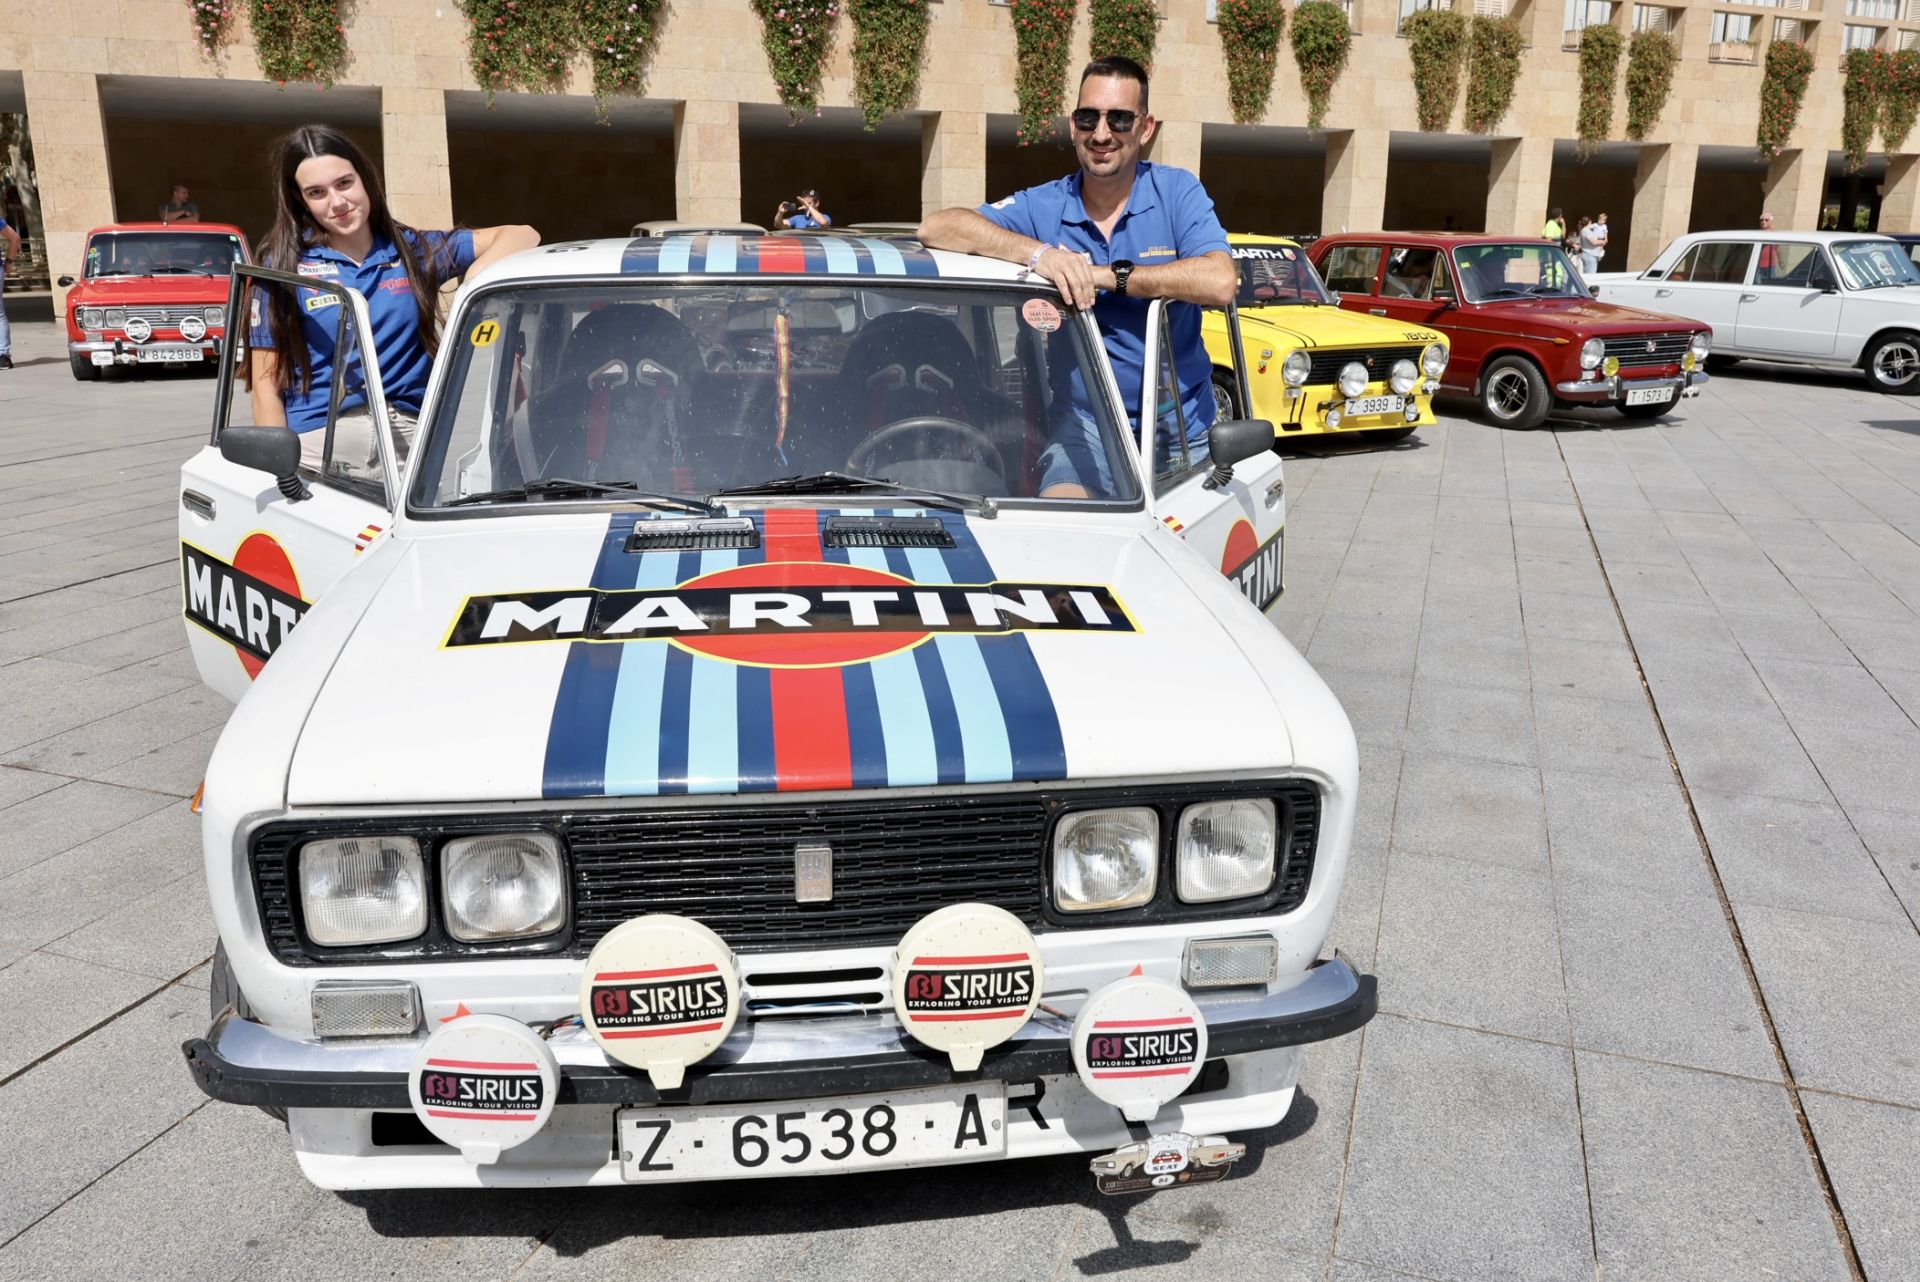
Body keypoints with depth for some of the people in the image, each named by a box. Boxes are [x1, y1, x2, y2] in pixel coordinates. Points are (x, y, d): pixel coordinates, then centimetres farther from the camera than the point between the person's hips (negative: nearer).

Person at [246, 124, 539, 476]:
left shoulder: (413, 250, 9)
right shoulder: (285, 265, 5)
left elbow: (522, 236, 7)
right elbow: (266, 382, 2)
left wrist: (478, 273, -13)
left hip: (408, 440, 2)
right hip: (318, 441, -1)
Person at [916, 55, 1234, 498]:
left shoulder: (1178, 192, -2)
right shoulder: (1044, 207, 0)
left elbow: (1220, 282, -19)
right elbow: (936, 228, -13)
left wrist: (1108, 275, -19)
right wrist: (1038, 252, -25)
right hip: (1085, 424, -1)